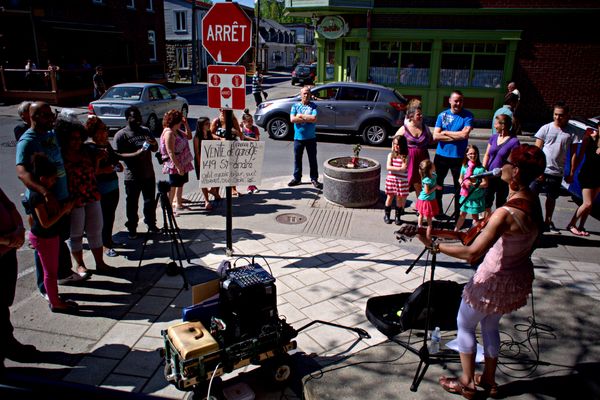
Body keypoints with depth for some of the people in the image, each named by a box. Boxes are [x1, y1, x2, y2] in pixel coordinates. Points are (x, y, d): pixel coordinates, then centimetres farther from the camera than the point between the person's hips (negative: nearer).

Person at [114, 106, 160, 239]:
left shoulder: (145, 131, 10)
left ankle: (151, 223, 34)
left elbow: (155, 149, 16)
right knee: (132, 203, 5)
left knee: (150, 201, 16)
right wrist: (136, 154, -27)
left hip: (148, 173, 5)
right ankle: (132, 229, 20)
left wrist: (153, 143, -8)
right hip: (132, 176, -5)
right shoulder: (121, 135, -8)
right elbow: (119, 155, -14)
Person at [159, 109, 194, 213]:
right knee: (173, 186, 0)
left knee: (180, 184, 20)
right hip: (175, 165, -10)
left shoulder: (177, 130, 7)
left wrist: (186, 125, 6)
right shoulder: (169, 133, -22)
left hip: (183, 163, 10)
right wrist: (178, 167, -28)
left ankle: (179, 204, 35)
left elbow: (189, 136, 20)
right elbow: (171, 153, -26)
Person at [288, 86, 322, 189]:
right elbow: (292, 119, -11)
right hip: (298, 137, 1)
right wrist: (308, 118, -12)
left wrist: (301, 116, -11)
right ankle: (297, 178, 22)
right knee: (297, 159, 10)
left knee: (313, 159, 5)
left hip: (310, 138, -1)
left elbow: (314, 118, -16)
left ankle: (314, 179, 15)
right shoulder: (295, 106, 4)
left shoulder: (313, 106, 0)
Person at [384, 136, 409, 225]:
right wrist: (399, 168, -20)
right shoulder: (391, 155, 1)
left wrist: (393, 168, -18)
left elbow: (404, 169, -15)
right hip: (391, 179, 1)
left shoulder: (405, 156, -5)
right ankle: (386, 215, 21)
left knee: (399, 198, 6)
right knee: (390, 197, 8)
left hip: (401, 180, -1)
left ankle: (398, 216, 19)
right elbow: (388, 167, -11)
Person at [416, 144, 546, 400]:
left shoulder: (507, 213, -32)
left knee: (464, 324, 13)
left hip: (496, 280, -8)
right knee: (490, 325, 26)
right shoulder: (533, 201, -6)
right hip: (520, 277, 8)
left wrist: (434, 245, -26)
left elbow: (471, 254, -35)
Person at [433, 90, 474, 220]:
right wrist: (456, 136, -13)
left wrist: (446, 132, -10)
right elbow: (435, 136, -8)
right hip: (441, 155, 3)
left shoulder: (467, 115, -4)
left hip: (458, 157, -3)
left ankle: (458, 214, 19)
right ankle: (437, 211, 28)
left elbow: (465, 134, -18)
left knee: (459, 186, 6)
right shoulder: (442, 115, 2)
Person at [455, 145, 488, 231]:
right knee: (462, 214, 17)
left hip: (476, 197, -4)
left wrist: (473, 184, -26)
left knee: (475, 216, 8)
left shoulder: (481, 168, -15)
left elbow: (485, 184, -14)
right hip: (465, 195, 4)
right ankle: (456, 231, 29)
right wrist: (462, 183, -10)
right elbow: (460, 178, 12)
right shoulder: (465, 166, -1)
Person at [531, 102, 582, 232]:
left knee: (552, 198, 15)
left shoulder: (572, 132, 2)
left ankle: (548, 221, 29)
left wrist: (571, 173, 0)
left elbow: (574, 153, 4)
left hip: (557, 173, 2)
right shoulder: (546, 128, -2)